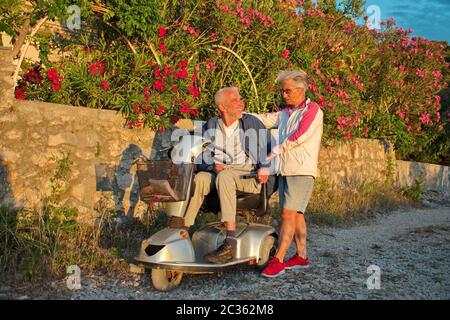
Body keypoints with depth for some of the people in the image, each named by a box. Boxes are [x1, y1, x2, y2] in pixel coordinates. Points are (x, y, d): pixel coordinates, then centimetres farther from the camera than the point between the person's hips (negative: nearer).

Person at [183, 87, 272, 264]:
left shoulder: (252, 123, 14)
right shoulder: (210, 126, 16)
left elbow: (265, 147, 10)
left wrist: (264, 168, -8)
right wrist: (214, 164, -11)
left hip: (248, 175, -2)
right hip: (218, 173, 2)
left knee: (224, 177, -36)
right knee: (200, 178, -31)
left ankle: (230, 241, -45)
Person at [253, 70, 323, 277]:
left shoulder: (312, 111, -5)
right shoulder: (285, 113, 19)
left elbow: (297, 137, -14)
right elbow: (264, 120, 20)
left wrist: (273, 153, -9)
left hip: (302, 171, -7)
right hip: (285, 170, 7)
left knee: (288, 214, -11)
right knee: (296, 214, 10)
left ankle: (277, 261, -10)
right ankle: (301, 257, 18)